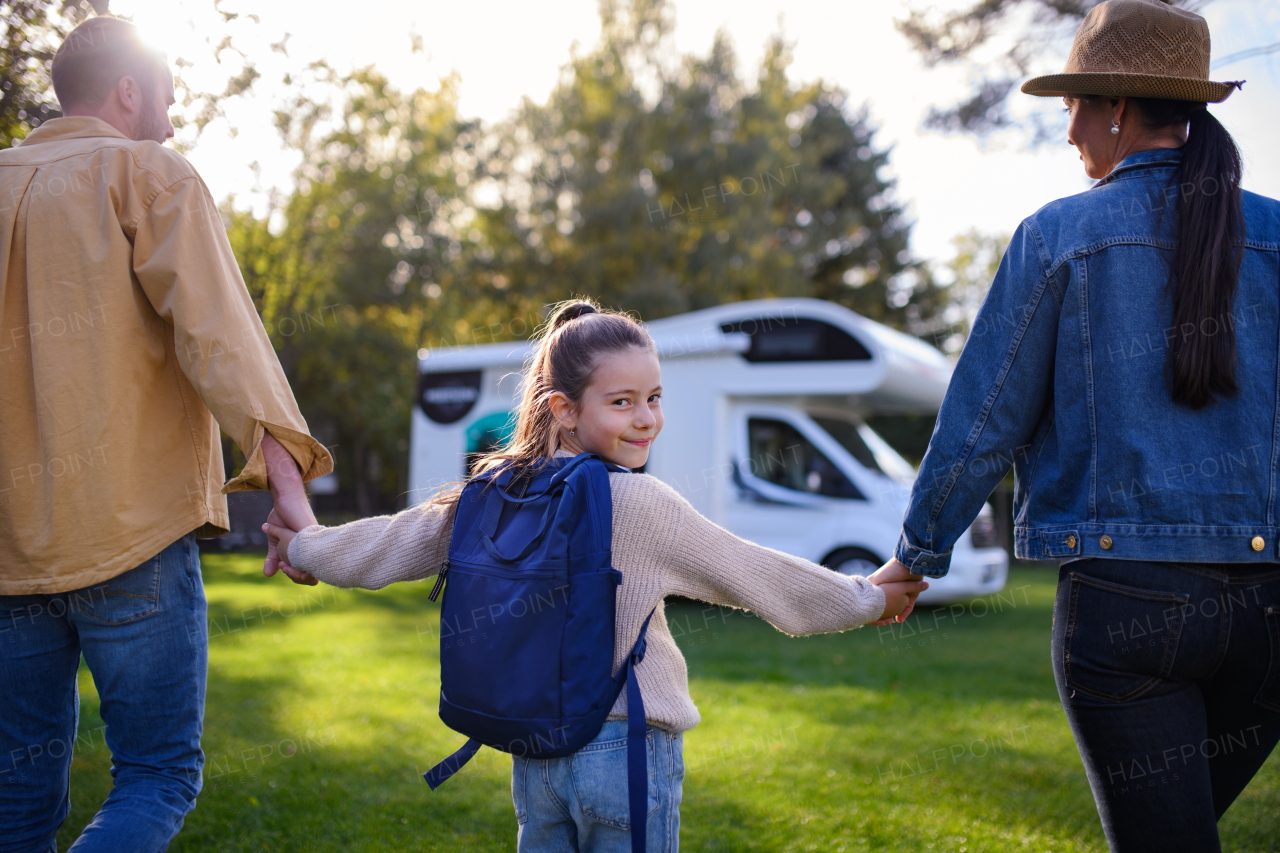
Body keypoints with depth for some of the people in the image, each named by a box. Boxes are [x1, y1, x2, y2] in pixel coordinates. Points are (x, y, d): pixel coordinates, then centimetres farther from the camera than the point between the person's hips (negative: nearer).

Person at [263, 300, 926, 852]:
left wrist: (304, 549, 30)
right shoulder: (640, 503, -14)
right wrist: (869, 599, 5)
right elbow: (751, 574, -7)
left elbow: (396, 542, 12)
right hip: (625, 747, -6)